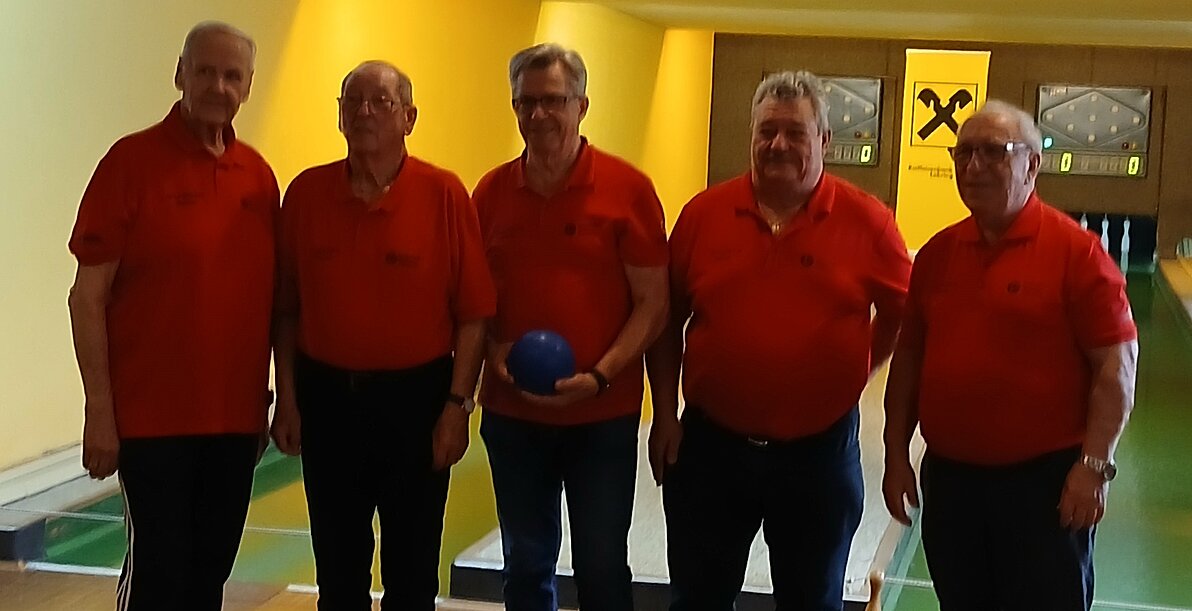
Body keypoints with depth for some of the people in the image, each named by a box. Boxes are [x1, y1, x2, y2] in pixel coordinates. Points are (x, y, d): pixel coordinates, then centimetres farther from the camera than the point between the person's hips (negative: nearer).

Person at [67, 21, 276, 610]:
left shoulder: (258, 175, 7)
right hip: (153, 416, -5)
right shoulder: (132, 161, -8)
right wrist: (100, 410, -12)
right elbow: (87, 297, -9)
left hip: (235, 416, 5)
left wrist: (264, 397, 11)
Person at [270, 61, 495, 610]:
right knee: (337, 565, 14)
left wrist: (458, 405, -10)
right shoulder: (306, 193, 1)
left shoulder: (444, 195, -7)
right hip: (327, 398, 2)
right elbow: (287, 308, 5)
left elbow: (473, 313, -7)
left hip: (416, 398, -2)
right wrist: (287, 397, 3)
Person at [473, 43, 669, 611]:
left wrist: (598, 378, -17)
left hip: (604, 416, -3)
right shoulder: (490, 192, 3)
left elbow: (652, 302, -7)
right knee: (526, 562, 14)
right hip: (511, 413, 3)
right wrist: (493, 350, -8)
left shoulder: (627, 188, -8)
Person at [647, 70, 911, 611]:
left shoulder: (867, 222, -6)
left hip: (820, 450, -1)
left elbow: (902, 315, 7)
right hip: (710, 443, 2)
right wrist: (665, 415, 2)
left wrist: (850, 375, 1)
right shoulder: (703, 213, -1)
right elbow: (668, 320, 5)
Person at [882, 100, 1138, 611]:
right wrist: (896, 454, 10)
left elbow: (1116, 364, -11)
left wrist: (1096, 465, -15)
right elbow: (909, 358, 13)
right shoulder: (937, 254, 8)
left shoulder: (1075, 251, -9)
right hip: (948, 477, 5)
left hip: (1043, 479, -5)